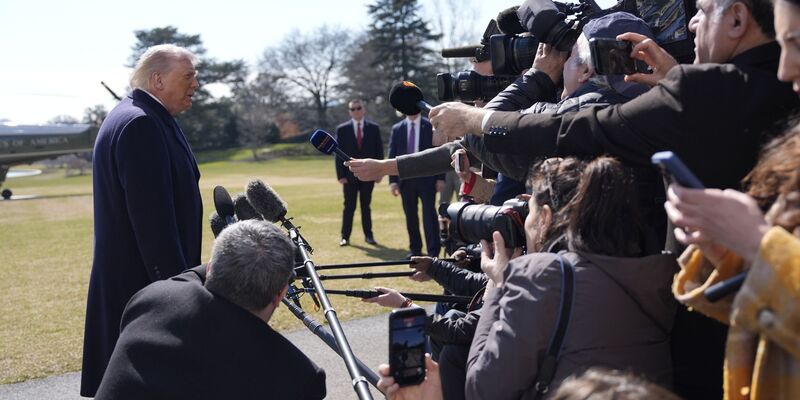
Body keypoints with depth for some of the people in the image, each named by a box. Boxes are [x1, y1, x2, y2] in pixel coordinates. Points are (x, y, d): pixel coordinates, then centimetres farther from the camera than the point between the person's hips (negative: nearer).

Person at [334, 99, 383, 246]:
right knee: (349, 207, 2)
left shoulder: (374, 128, 5)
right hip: (349, 175, -1)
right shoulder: (342, 129, 2)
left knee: (366, 206, 8)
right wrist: (341, 175, -7)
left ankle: (368, 235, 15)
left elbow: (379, 151, 5)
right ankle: (345, 236, 8)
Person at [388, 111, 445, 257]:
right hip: (405, 178, 3)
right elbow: (392, 155, 7)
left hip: (426, 178, -2)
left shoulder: (431, 126, 2)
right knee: (410, 215, 7)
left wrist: (440, 178, -5)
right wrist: (393, 180, -1)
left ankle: (433, 251, -3)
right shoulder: (397, 129, 8)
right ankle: (415, 249, 17)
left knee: (429, 214, -6)